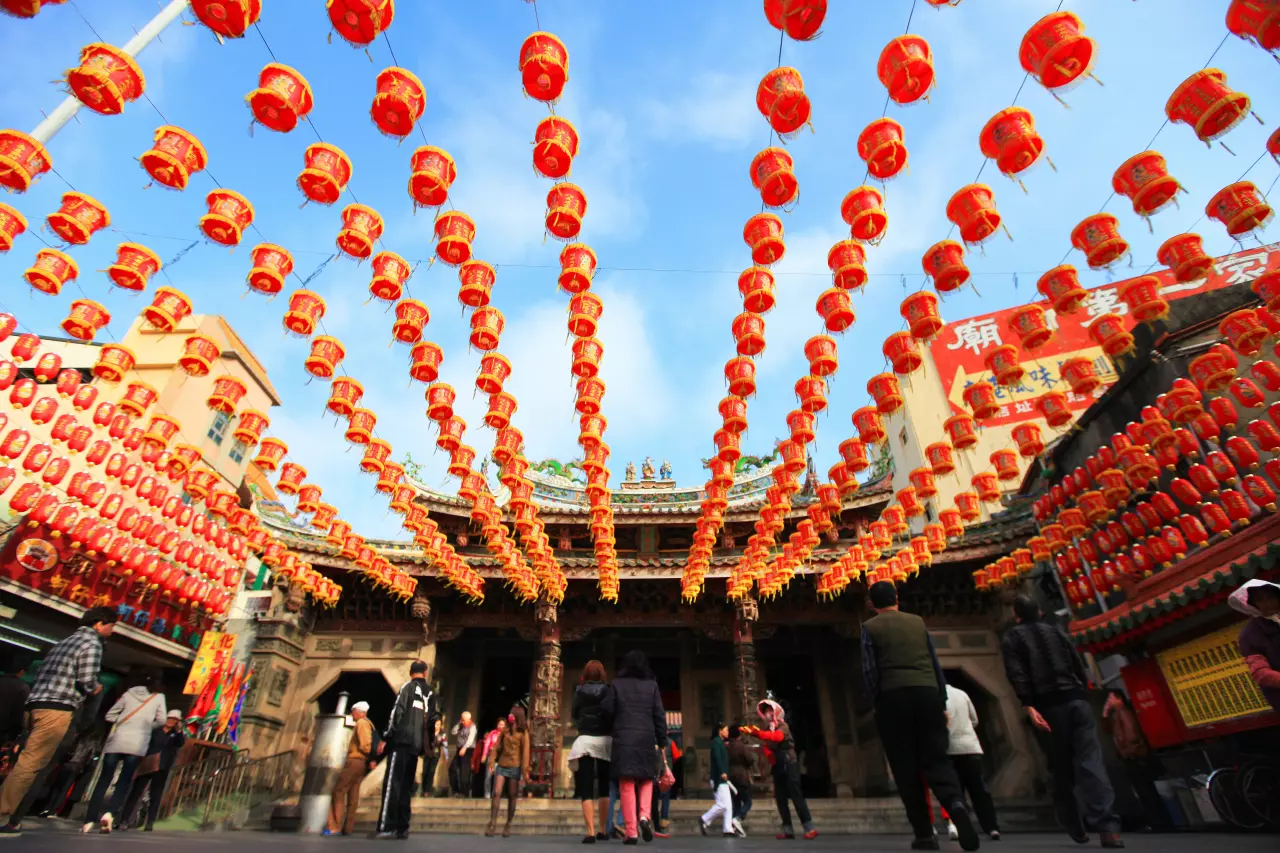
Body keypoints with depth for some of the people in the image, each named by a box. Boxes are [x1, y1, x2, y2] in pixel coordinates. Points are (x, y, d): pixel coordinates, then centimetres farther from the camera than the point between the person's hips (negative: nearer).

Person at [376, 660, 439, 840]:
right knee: (406, 786, 10)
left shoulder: (408, 687, -1)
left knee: (392, 783, -6)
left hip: (402, 741, -6)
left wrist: (386, 737, -7)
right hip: (416, 745, 6)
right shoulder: (430, 693, 16)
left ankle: (386, 827, -11)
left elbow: (397, 711, -10)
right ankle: (402, 828, 9)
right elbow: (434, 719, 14)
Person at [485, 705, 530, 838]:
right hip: (501, 765, 3)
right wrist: (492, 762, -1)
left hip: (515, 767, -3)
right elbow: (497, 747, 9)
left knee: (512, 797, 3)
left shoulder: (523, 733, -1)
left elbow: (525, 752, -6)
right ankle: (492, 824, -3)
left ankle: (508, 826, 14)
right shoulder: (504, 730, 11)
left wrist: (525, 770, -11)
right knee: (496, 793, -9)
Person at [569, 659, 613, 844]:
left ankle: (590, 832, -13)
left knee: (586, 789, -2)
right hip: (605, 740, 1)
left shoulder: (579, 691, 3)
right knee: (604, 788, 15)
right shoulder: (608, 691, 0)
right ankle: (603, 830, 18)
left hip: (585, 741, -1)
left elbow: (574, 714, 13)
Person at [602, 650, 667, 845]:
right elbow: (659, 715, 3)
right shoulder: (652, 685, 4)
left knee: (626, 785, 5)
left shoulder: (617, 684, 1)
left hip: (623, 738, -1)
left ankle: (631, 831, 2)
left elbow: (607, 710, -1)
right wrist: (662, 740, 10)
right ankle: (645, 816, -4)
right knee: (646, 779, 17)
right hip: (646, 738, 1)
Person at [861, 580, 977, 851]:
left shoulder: (870, 627, 5)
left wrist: (877, 703, 4)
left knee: (906, 767, 4)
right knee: (936, 758, 5)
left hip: (893, 697, -3)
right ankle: (956, 802, -23)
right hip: (927, 693, 3)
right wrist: (942, 702, 18)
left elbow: (869, 670, -3)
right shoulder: (918, 621, 15)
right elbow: (935, 664, 14)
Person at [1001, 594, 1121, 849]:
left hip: (1050, 705, -3)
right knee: (1091, 760, -7)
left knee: (1061, 769, 10)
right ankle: (1107, 826, -21)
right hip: (1076, 699, 3)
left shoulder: (1012, 638, 8)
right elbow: (1079, 666, 15)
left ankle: (1077, 829, 16)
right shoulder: (1057, 631, 19)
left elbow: (1017, 675, -7)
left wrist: (1028, 706, -12)